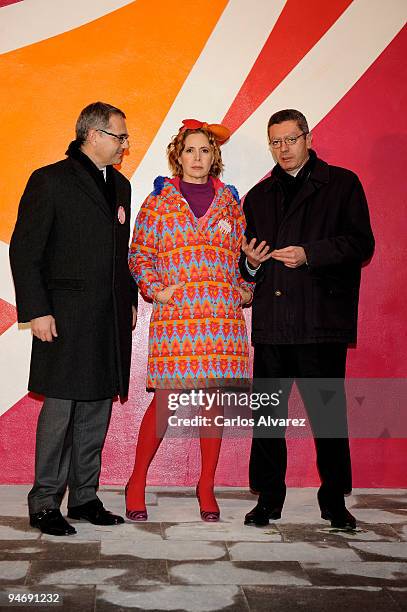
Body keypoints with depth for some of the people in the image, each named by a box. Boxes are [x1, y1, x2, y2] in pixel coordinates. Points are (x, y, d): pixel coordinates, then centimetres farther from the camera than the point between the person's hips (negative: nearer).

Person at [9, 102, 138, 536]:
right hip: (66, 318, -6)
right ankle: (44, 504, 9)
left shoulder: (120, 185, 16)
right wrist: (36, 310, -13)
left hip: (110, 319, 7)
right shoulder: (50, 181, -4)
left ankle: (84, 497, 20)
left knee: (96, 411, 10)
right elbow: (24, 250, -8)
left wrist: (129, 301, 16)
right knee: (60, 410, -3)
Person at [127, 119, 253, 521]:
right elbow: (139, 252, 7)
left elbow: (243, 254, 17)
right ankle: (136, 483, 13)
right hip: (174, 313, -2)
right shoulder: (158, 201, 8)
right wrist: (154, 289, -6)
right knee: (165, 398, -4)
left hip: (222, 314, 2)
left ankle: (206, 487, 17)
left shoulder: (229, 201, 13)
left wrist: (245, 290, 3)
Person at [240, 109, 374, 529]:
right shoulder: (258, 196, 21)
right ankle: (268, 499, 18)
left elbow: (361, 244, -3)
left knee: (328, 415, 2)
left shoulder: (342, 184, 7)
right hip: (271, 322, 4)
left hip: (322, 319, -3)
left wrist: (309, 254, -15)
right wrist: (251, 262, -1)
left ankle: (335, 500, 17)